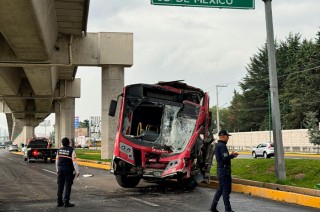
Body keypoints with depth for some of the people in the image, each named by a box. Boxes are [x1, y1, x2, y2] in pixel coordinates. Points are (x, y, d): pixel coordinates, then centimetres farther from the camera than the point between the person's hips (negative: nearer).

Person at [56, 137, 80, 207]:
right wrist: (77, 171, -13)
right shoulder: (71, 150, -11)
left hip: (60, 170, 6)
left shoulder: (59, 150, 7)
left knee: (60, 186, 10)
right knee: (68, 186, 0)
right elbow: (74, 161, -15)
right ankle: (66, 203, 0)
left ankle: (59, 202, 14)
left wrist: (57, 170, 21)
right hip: (69, 170, -5)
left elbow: (57, 160, 12)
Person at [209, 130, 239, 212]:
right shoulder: (222, 145, -17)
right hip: (224, 169, -10)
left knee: (221, 189, 16)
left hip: (220, 169, 10)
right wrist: (233, 155, -9)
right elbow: (225, 158, -25)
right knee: (226, 190, -4)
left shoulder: (217, 145, 15)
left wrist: (231, 154, 9)